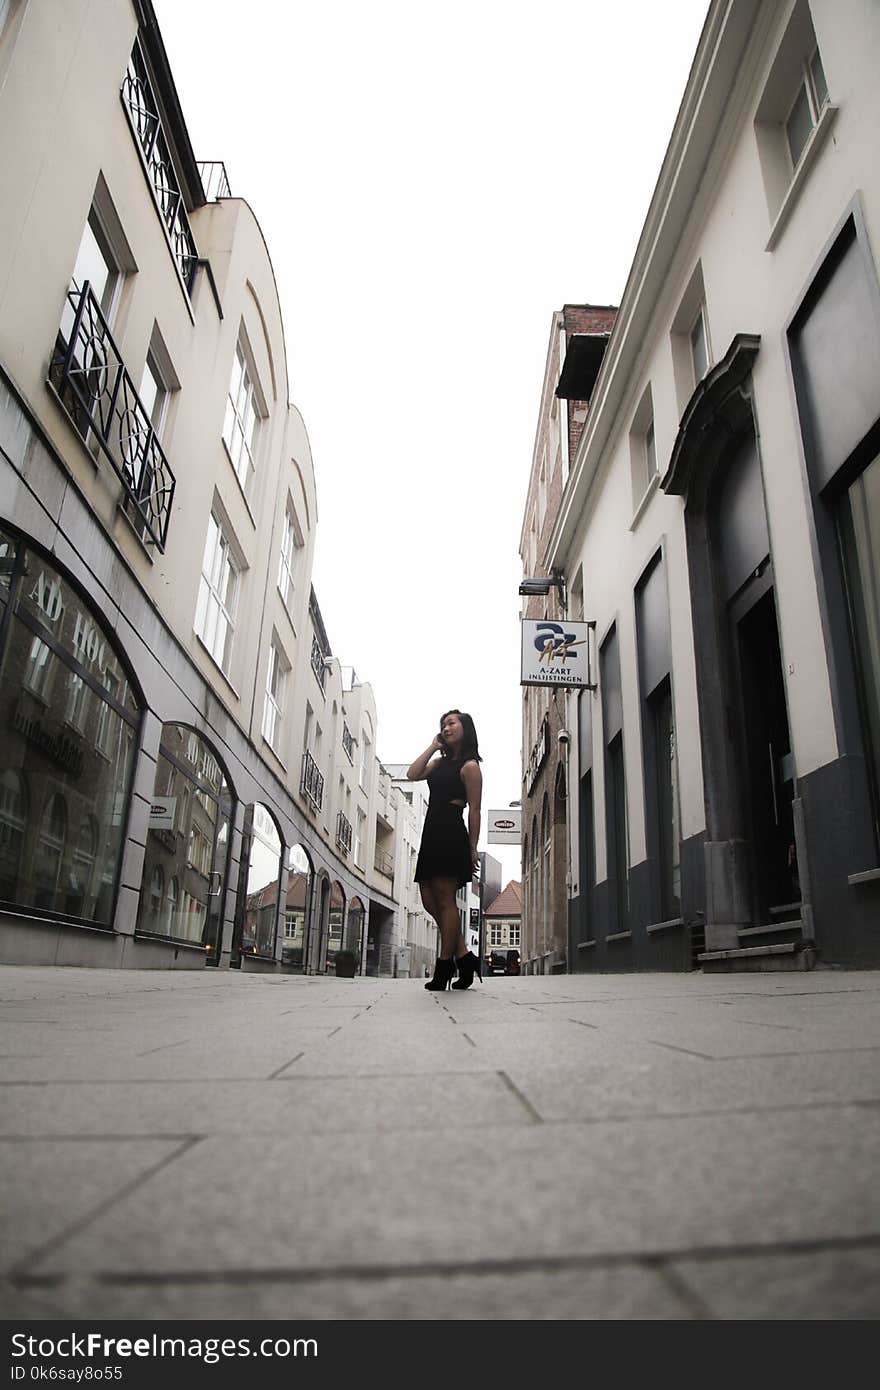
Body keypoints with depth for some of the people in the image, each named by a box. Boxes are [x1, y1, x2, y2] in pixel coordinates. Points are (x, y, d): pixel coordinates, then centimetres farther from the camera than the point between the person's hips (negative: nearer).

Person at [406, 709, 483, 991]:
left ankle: (444, 967, 0)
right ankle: (464, 957, 11)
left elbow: (474, 810, -8)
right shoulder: (440, 762, 21)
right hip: (432, 833, 9)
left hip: (451, 835, -9)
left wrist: (472, 848, -11)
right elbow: (413, 774, 8)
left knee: (444, 899, -6)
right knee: (430, 899, 6)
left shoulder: (469, 766, -4)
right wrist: (432, 747, 10)